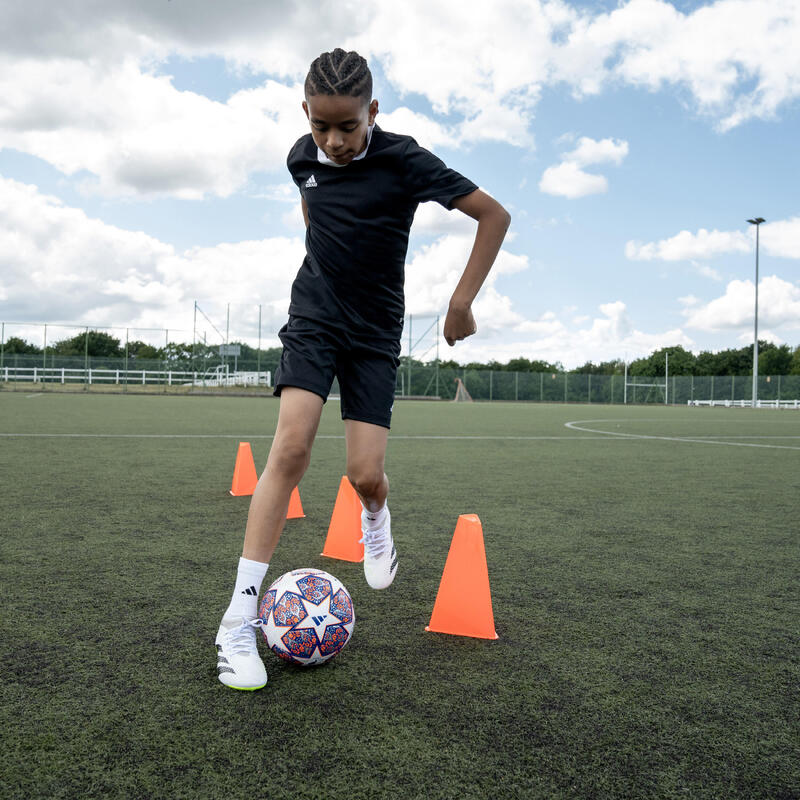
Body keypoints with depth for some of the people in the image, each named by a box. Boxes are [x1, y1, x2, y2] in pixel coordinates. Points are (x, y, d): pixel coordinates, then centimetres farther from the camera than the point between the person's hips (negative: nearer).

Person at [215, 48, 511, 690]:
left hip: (376, 329, -1)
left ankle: (376, 521, 34)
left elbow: (494, 215, -11)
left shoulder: (403, 161, -14)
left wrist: (463, 301, -10)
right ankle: (239, 621, -14)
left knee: (365, 475, -9)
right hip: (315, 315, 2)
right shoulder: (303, 158, 0)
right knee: (291, 448, -18)